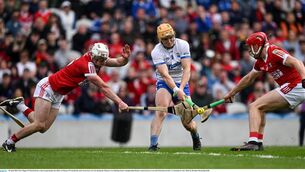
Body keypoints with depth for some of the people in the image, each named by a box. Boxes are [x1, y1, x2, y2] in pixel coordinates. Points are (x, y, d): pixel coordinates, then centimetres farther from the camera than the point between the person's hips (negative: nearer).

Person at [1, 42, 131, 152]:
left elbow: (119, 62, -2)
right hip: (48, 87, -9)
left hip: (58, 95, 9)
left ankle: (19, 105, 18)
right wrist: (120, 103, -32)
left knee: (43, 128, 1)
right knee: (39, 125, -16)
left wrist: (125, 57, -25)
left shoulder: (96, 59, -5)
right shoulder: (87, 64, -29)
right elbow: (103, 87, -30)